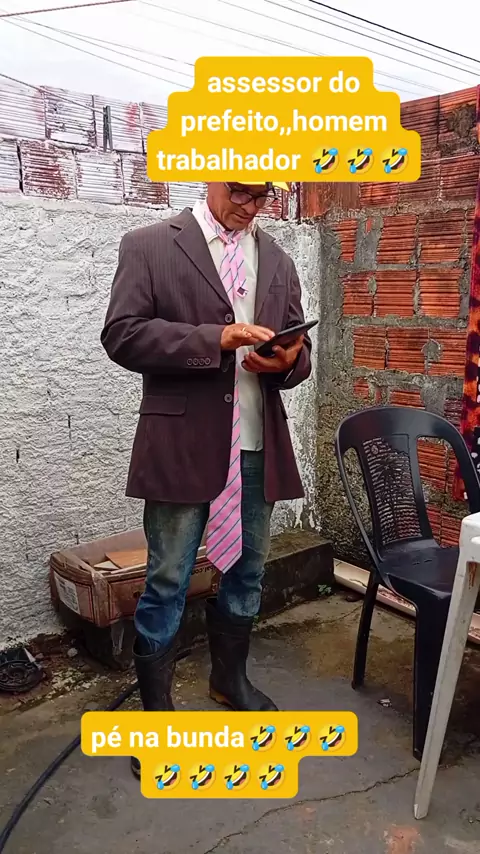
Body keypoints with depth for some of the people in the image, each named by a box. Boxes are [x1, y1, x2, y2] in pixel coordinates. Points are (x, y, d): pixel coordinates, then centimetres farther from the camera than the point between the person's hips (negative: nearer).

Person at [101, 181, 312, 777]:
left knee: (246, 572, 17)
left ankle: (229, 678, 40)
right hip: (183, 446, -5)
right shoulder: (149, 246, -1)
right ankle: (155, 708, 24)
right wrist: (214, 339, -20)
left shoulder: (277, 261, 14)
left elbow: (297, 349, 16)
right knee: (167, 583, 3)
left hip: (258, 448, 5)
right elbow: (122, 335, -10)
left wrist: (290, 359, -9)